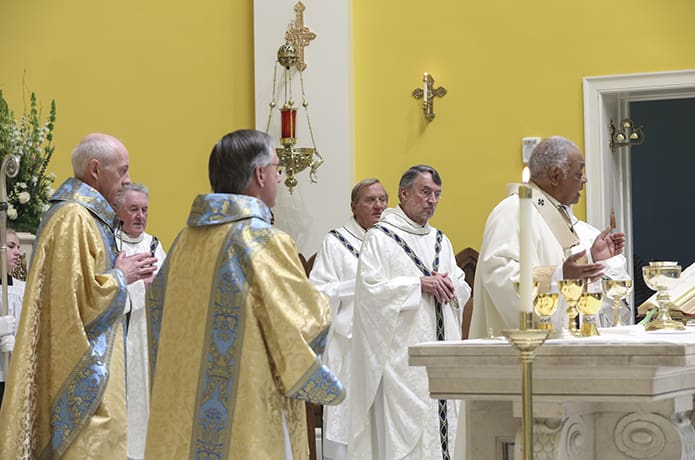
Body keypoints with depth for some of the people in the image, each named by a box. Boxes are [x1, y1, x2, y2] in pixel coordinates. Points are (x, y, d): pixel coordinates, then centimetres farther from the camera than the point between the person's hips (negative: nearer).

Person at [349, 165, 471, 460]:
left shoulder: (440, 241, 19)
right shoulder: (380, 237, -2)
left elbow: (463, 289, 17)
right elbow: (370, 288, -13)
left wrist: (451, 286, -6)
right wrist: (419, 284, -14)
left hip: (440, 345, 6)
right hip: (401, 352, -6)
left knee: (441, 419, 3)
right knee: (403, 426, -9)